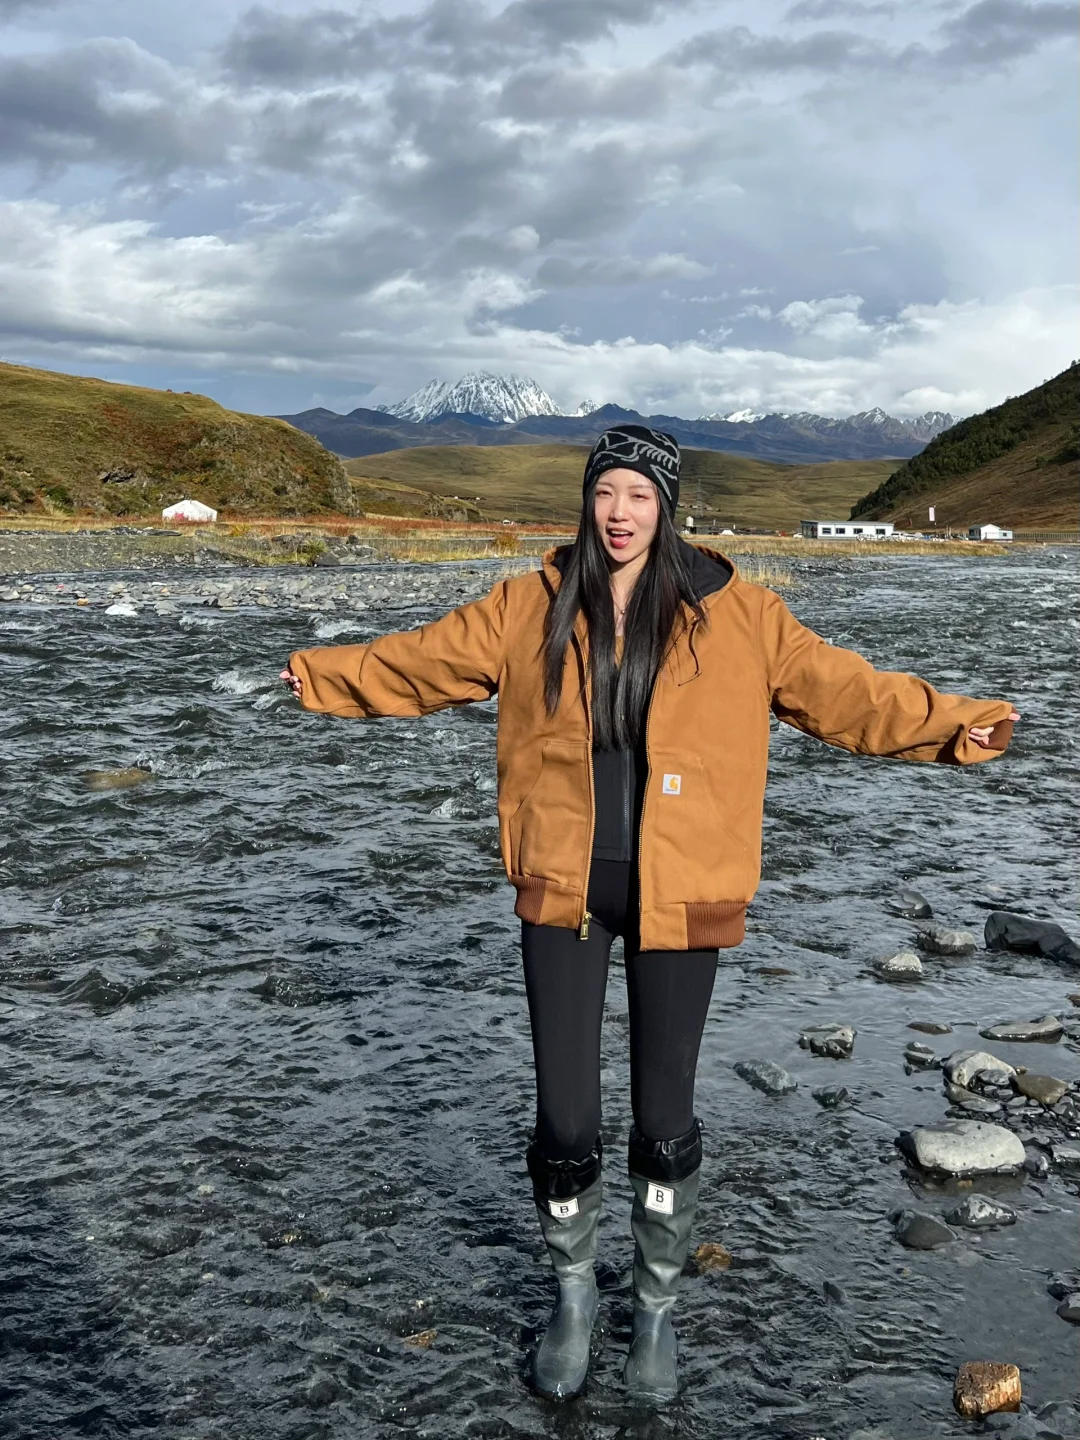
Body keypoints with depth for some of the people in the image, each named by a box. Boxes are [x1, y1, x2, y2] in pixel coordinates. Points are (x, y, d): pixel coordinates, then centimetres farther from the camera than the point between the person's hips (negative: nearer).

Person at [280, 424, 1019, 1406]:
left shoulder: (730, 610, -3)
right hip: (564, 889, 1)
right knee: (565, 1121, 6)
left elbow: (837, 687, -2)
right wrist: (325, 675, 9)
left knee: (664, 1121, 10)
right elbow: (425, 661, 9)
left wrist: (951, 726, -9)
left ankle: (657, 1308, 36)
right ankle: (574, 1295, 35)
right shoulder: (535, 606, 1)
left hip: (679, 894, -1)